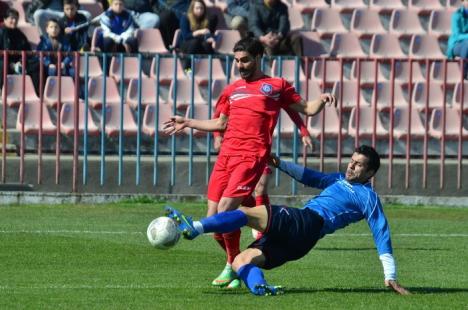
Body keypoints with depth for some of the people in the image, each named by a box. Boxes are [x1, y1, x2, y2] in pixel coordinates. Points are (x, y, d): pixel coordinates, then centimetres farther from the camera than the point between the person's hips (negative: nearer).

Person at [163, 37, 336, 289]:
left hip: (251, 156, -6)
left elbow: (307, 109, 11)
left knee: (225, 209, -20)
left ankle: (232, 266, -4)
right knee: (213, 217, -1)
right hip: (226, 155, 6)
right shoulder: (232, 89, 24)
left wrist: (322, 100, -9)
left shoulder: (276, 86, 10)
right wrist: (186, 123, 32)